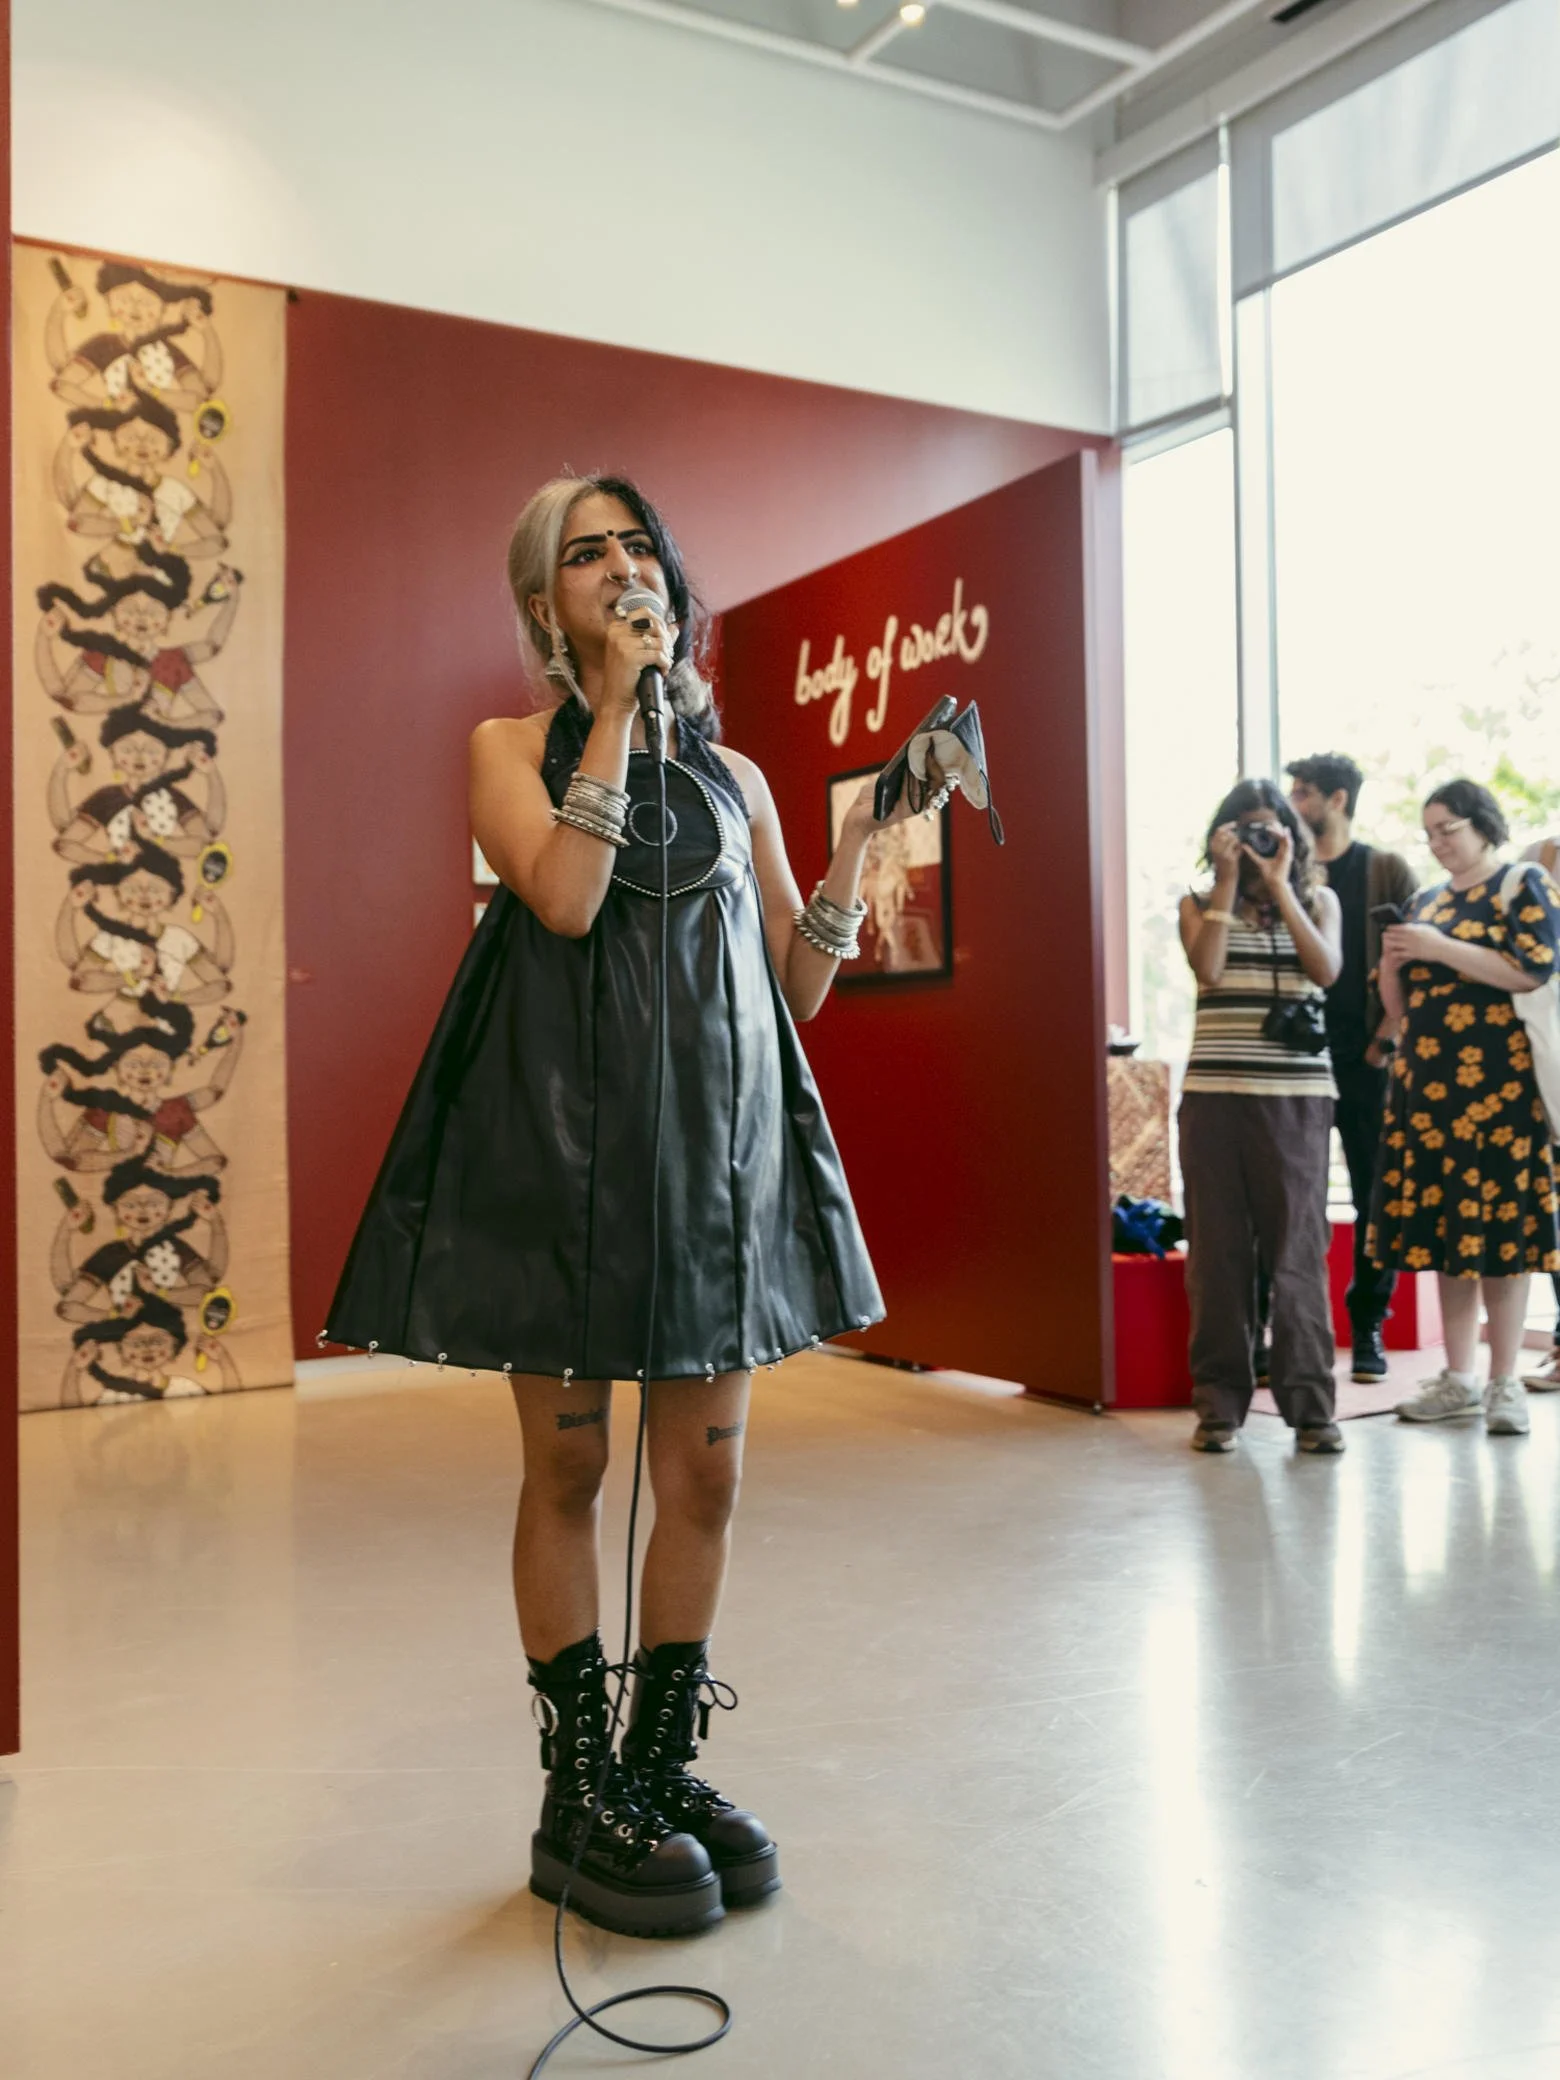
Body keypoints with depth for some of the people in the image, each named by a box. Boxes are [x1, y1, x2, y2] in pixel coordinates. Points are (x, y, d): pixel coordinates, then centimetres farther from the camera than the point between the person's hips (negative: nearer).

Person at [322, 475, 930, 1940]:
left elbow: (799, 987, 12)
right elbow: (565, 898, -17)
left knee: (705, 1470, 6)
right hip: (564, 1127, -4)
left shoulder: (734, 774, 15)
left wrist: (862, 836, 0)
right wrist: (616, 708, -9)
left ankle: (664, 1765, 22)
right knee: (569, 1463, 3)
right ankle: (579, 1797, 16)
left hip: (720, 1133, 4)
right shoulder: (511, 746, 5)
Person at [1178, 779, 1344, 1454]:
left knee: (1298, 1246, -3)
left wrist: (1279, 884, -4)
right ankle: (1219, 1403, 8)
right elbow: (1208, 968, -7)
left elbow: (1326, 969, -5)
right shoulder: (1199, 903, 12)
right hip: (1215, 1094, 0)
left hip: (1296, 1095, 0)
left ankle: (1310, 1404, 3)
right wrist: (1228, 880, -4)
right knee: (1217, 1246, 1)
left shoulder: (1318, 899, 14)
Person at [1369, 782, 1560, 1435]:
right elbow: (1398, 1006, 18)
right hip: (1426, 1086, 6)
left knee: (1499, 1228, -5)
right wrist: (1393, 960, -2)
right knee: (1442, 1226, 5)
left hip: (1497, 1086, -6)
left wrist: (1438, 949, -15)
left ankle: (1505, 1382, 2)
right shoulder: (1425, 902, 18)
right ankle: (1458, 1378, 12)